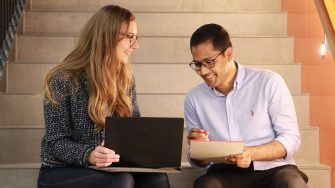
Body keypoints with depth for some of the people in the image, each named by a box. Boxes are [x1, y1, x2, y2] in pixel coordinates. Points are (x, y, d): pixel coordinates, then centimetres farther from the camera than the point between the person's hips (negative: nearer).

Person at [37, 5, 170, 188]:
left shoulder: (125, 79, 7)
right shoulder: (63, 80, -12)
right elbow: (56, 142, -14)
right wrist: (89, 155, -33)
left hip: (112, 168, 5)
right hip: (62, 171, -5)